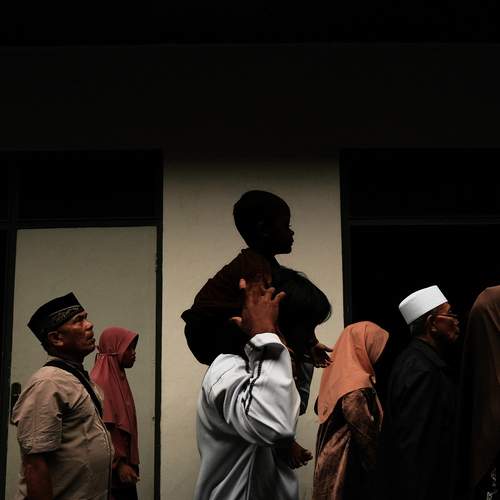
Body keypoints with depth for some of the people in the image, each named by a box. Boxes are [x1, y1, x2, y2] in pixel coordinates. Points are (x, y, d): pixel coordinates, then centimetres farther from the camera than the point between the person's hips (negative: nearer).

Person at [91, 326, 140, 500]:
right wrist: (118, 465, -20)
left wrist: (127, 463, 16)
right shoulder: (99, 382, -15)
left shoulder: (119, 379, 13)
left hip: (125, 464, 9)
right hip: (111, 471, -9)